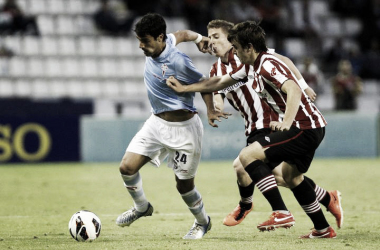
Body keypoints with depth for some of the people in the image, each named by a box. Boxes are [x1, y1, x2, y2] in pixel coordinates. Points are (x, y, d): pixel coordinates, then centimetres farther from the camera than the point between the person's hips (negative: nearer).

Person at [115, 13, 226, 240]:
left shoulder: (178, 62, -24)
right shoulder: (154, 48, -4)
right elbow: (181, 35, 14)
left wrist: (211, 110, -18)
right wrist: (198, 37, 26)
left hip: (183, 128, -7)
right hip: (157, 122, 7)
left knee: (184, 184, 3)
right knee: (127, 167, -4)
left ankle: (203, 222, 31)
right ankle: (142, 207, 23)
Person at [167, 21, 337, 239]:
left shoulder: (267, 65, -18)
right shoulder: (251, 67, 13)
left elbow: (294, 91, -33)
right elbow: (220, 82, 26)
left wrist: (286, 124, -46)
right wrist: (184, 88, 27)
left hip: (305, 127, -11)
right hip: (313, 126, 11)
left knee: (248, 155, -14)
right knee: (291, 176, 25)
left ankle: (281, 213, -18)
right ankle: (324, 229, 31)